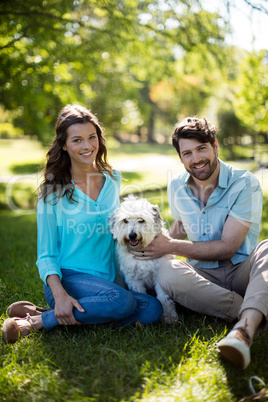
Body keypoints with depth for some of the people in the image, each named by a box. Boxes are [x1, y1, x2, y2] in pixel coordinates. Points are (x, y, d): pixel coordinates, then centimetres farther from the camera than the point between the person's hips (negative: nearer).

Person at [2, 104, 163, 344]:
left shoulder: (113, 180, 9)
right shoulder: (54, 191, -3)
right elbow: (46, 254, -3)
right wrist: (59, 295, -21)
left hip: (109, 279, 6)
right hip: (69, 278, -5)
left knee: (152, 309, -23)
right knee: (121, 301, -34)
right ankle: (35, 320, -18)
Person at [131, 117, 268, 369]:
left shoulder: (243, 183, -11)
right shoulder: (177, 187, 5)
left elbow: (227, 247, -14)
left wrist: (171, 247, -15)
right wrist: (160, 240, 3)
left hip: (242, 272, -3)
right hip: (203, 275, 3)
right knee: (168, 274, -29)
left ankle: (244, 329, -54)